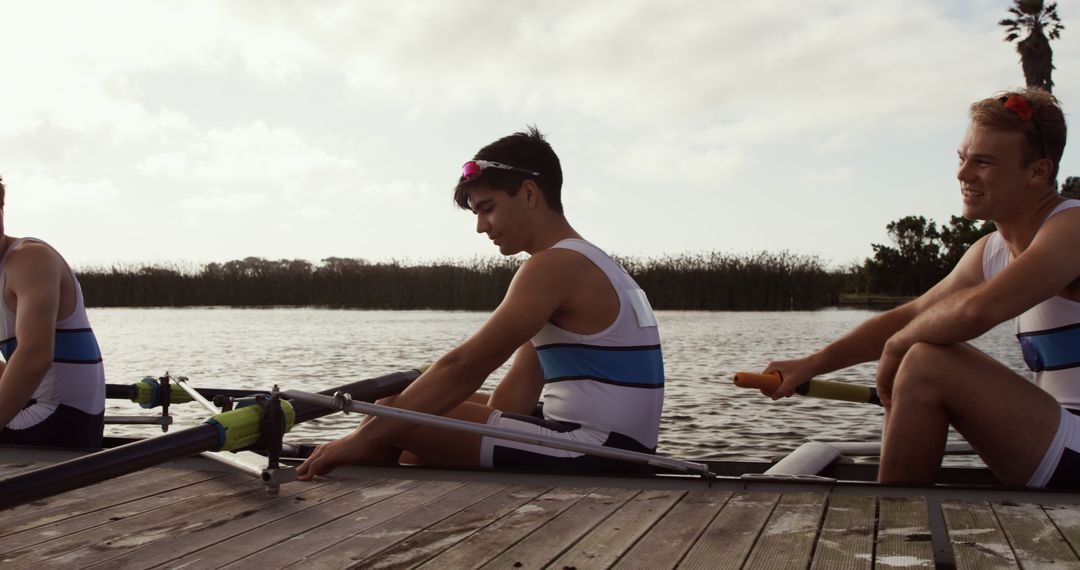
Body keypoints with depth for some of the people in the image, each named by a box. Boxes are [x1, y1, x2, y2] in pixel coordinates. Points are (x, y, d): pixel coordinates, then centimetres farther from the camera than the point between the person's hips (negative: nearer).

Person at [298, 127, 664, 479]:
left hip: (591, 455, -11)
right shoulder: (586, 264, 17)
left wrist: (364, 438, -18)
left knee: (393, 413, -12)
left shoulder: (555, 266, -14)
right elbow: (518, 392, 13)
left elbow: (463, 367, -20)